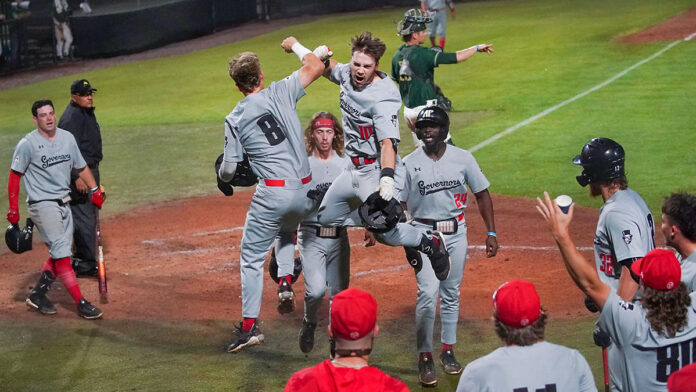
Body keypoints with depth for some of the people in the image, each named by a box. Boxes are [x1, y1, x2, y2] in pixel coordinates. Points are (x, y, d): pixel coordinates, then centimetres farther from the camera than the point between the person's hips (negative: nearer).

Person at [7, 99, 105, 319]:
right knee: (61, 253, -11)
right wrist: (13, 208, -10)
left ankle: (38, 294, 25)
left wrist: (94, 189, 9)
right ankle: (80, 303, -12)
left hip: (63, 204, 7)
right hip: (42, 205, -7)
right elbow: (15, 175, -6)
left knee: (60, 253, 11)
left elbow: (81, 166, 18)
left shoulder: (67, 138, 6)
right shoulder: (28, 144, -10)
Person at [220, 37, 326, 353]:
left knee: (252, 255, 7)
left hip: (272, 193, -3)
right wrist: (295, 46, 24)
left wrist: (223, 177, 25)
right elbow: (316, 66, 6)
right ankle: (285, 281, 13)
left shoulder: (234, 119, 0)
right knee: (287, 232, 34)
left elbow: (229, 168, 1)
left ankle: (249, 325, 1)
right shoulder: (280, 92, 1)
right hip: (304, 191, 3)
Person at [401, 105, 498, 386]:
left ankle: (448, 350, 24)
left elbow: (482, 194, 6)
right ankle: (424, 357, -5)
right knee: (428, 292, -14)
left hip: (456, 233, 2)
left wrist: (491, 232, 1)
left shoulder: (462, 158, -1)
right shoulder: (409, 164, -5)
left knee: (451, 294, 11)